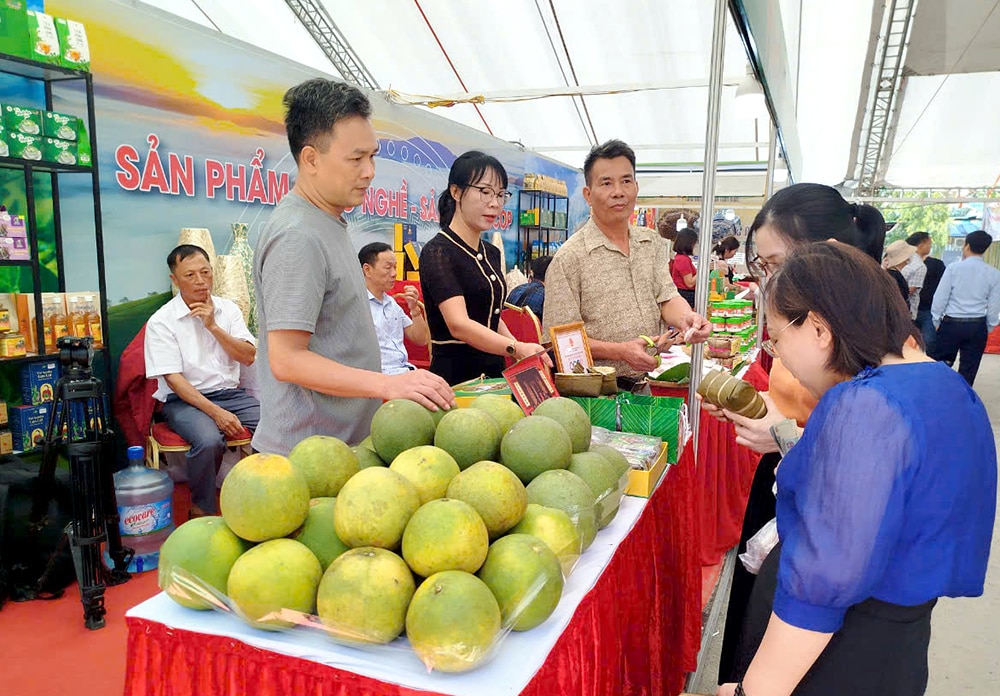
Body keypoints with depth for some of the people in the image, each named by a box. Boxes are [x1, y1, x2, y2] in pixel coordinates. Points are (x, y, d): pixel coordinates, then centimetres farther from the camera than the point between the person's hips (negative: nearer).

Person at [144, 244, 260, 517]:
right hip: (184, 399, -4)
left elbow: (248, 357, 0)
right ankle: (202, 511, -10)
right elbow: (173, 378, -11)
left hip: (230, 393, 4)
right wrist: (216, 412, -21)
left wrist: (213, 326, -12)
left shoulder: (228, 309, 9)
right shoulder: (161, 321, -4)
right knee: (209, 441, -34)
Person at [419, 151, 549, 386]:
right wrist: (516, 348, -39)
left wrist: (526, 353, 5)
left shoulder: (492, 253, 13)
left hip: (493, 373, 7)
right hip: (454, 375, -7)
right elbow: (459, 325, -26)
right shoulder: (438, 252, -12)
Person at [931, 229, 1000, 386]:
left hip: (951, 324, -2)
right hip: (978, 327, 2)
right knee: (968, 373, 8)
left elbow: (940, 298, -6)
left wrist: (937, 322, 7)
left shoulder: (954, 268, -6)